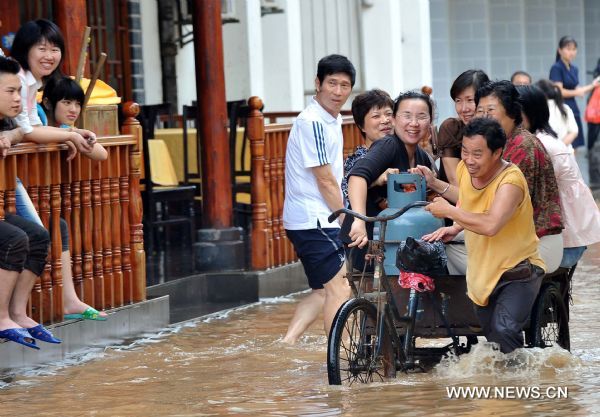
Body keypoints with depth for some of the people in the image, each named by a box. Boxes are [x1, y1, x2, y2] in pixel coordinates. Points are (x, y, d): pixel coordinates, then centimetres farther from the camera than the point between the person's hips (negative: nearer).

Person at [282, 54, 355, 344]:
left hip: (319, 219, 10)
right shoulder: (312, 122, -17)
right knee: (339, 289, -8)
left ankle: (286, 344, 9)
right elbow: (325, 181, -17)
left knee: (323, 292, 13)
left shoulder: (332, 119, 14)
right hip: (313, 220, -10)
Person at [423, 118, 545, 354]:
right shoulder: (464, 169, -3)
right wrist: (455, 228, -2)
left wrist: (448, 210, -27)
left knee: (504, 331, -30)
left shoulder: (510, 180, -25)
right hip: (482, 272, 8)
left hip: (516, 270, -8)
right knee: (492, 338, 17)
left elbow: (491, 225, -40)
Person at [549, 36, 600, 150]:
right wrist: (575, 92, -4)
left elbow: (577, 90, 15)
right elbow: (558, 91, -14)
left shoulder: (574, 69, 15)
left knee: (573, 149, 7)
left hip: (573, 110, 8)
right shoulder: (556, 68, -8)